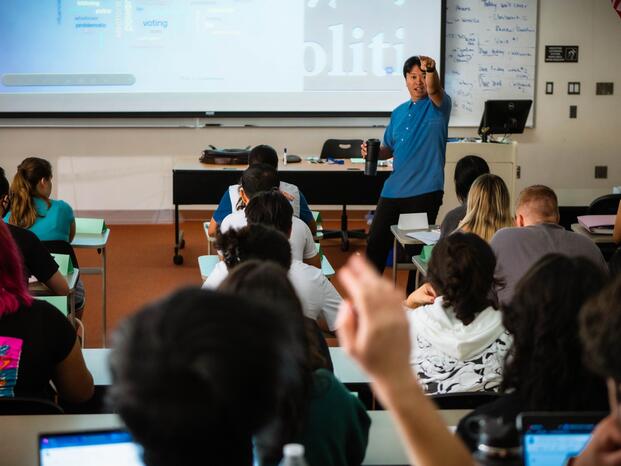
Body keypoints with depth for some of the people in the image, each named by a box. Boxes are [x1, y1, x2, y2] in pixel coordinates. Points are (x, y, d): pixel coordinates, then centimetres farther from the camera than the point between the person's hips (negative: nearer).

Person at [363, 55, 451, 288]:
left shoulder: (438, 106, -2)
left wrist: (431, 70, -47)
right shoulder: (399, 112, 15)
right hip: (393, 190, 5)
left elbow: (433, 90, -26)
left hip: (425, 191, -5)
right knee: (376, 243, 8)